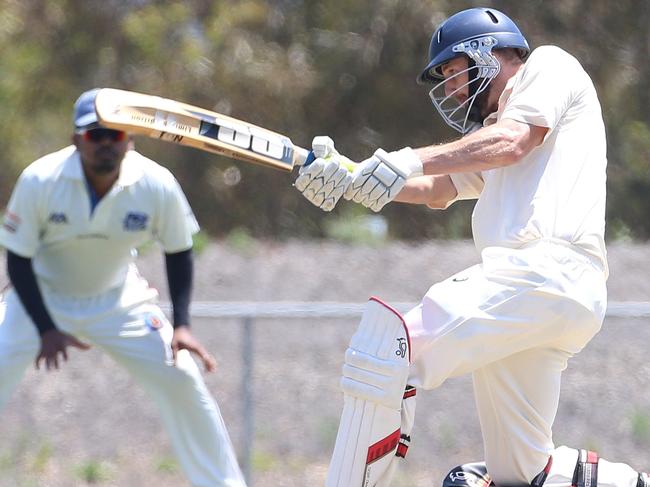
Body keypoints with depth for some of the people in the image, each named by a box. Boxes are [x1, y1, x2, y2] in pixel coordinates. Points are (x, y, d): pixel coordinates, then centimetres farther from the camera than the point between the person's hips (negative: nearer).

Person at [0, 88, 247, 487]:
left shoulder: (158, 185, -23)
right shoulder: (40, 181, -27)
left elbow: (178, 253, -6)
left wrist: (181, 325, -15)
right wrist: (46, 330, -25)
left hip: (118, 299, 1)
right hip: (41, 298, -1)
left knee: (181, 377, -7)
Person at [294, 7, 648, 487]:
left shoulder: (550, 66, 11)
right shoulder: (492, 133, 37)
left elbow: (512, 143, -8)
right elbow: (438, 192, 23)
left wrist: (412, 160, -18)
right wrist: (348, 181, 8)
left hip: (545, 267, -10)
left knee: (383, 351, -17)